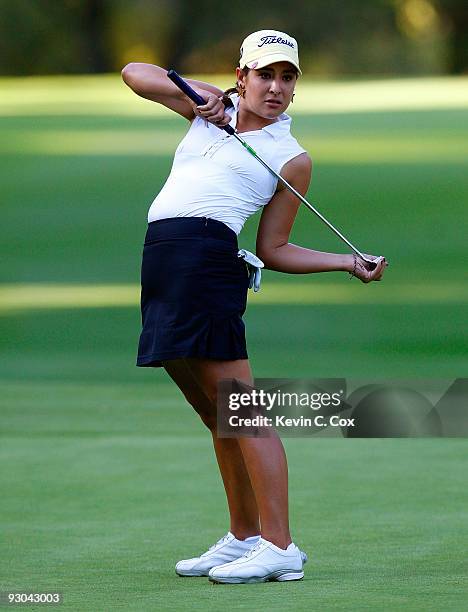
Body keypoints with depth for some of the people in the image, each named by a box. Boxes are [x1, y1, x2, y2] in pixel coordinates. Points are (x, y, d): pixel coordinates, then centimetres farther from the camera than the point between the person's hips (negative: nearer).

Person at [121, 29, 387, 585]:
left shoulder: (292, 159, 7)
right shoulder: (212, 110, 21)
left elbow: (272, 250, 8)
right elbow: (134, 74, 20)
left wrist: (348, 262, -2)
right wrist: (197, 93, 4)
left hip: (206, 257, -6)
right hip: (161, 263, 6)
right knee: (216, 416, 11)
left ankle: (279, 547, -16)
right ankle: (242, 537, 19)